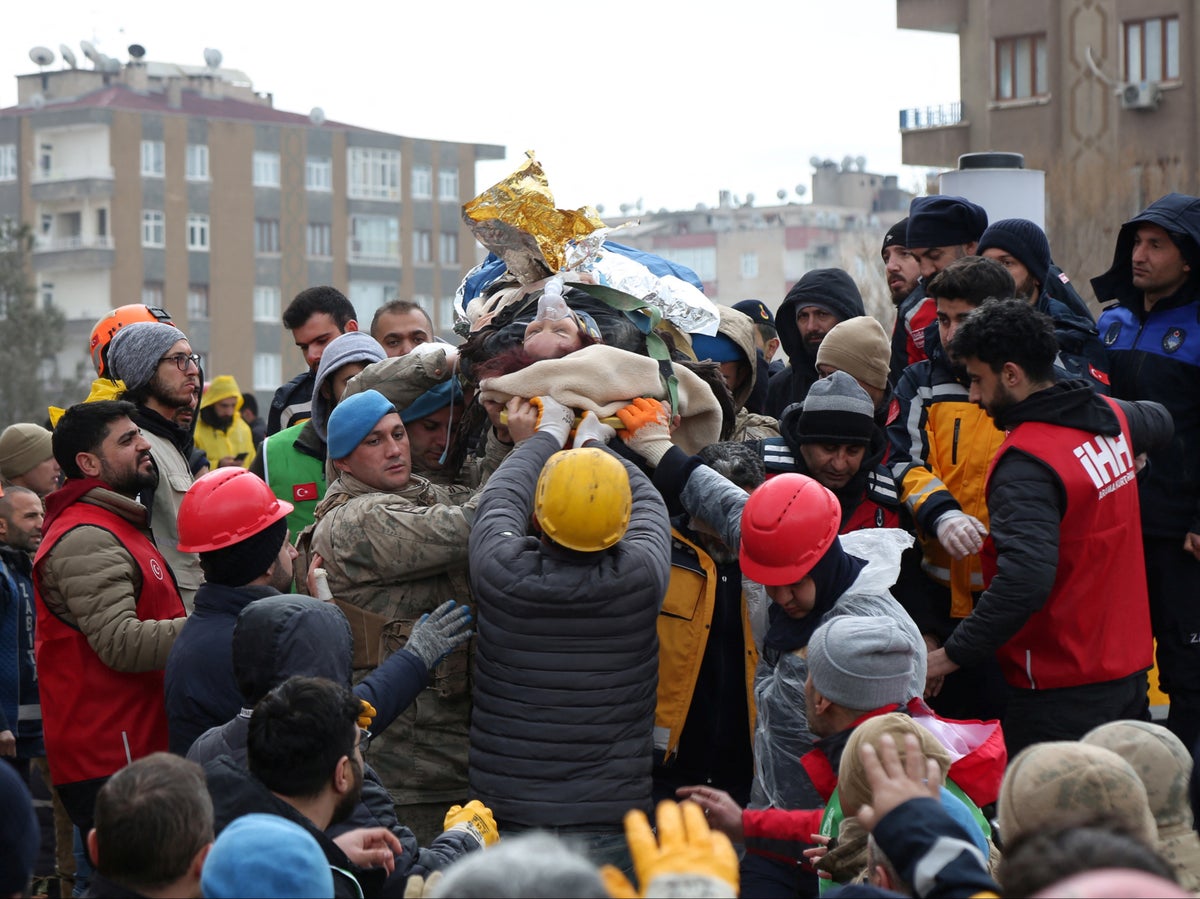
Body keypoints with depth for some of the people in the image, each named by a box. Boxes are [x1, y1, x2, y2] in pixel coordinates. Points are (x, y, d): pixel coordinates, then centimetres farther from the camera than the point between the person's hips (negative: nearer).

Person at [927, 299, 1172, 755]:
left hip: (1060, 692, -9)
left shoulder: (1026, 463, -23)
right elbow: (1159, 421, 31)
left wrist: (950, 655, -30)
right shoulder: (1110, 418, 5)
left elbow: (1026, 579, -35)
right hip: (1130, 665, 9)